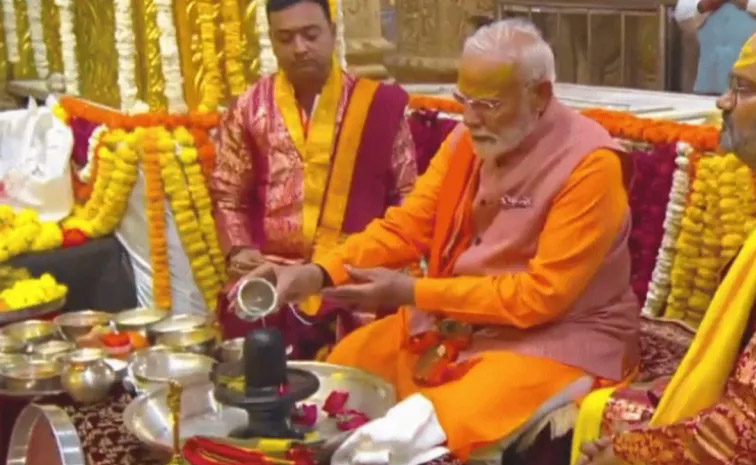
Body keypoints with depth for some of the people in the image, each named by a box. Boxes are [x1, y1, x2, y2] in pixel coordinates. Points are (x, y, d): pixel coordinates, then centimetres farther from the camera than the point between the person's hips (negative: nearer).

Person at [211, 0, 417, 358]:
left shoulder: (379, 103, 5)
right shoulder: (249, 109, 10)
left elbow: (408, 196, 9)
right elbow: (227, 196, 16)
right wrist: (237, 250, -1)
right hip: (270, 273, 2)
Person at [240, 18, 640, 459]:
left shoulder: (589, 164, -21)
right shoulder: (467, 139, 0)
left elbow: (543, 294, -23)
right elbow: (405, 226, 1)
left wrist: (412, 293, -23)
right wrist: (318, 274, -17)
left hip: (558, 337, -7)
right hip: (456, 319, 7)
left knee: (443, 427, -28)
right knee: (339, 368, 1)